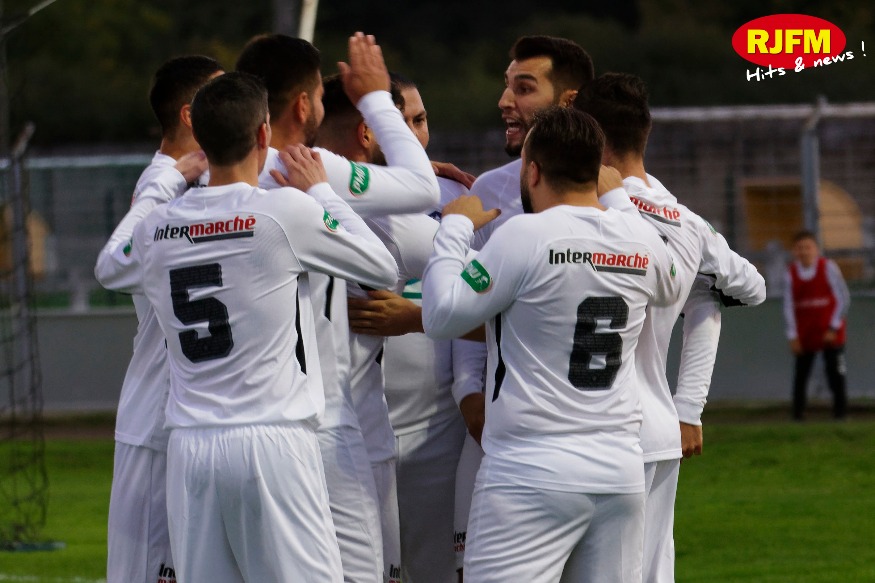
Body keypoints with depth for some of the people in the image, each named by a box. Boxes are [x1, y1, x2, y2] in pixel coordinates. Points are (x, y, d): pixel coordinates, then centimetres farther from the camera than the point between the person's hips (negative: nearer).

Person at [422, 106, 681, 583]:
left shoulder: (525, 236, -11)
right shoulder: (643, 242, 5)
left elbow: (442, 316, -7)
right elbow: (669, 291, 30)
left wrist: (456, 226, 7)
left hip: (531, 476, -6)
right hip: (621, 470, 6)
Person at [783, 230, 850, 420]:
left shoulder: (828, 268, -6)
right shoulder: (791, 273, -1)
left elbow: (843, 299, -4)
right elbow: (788, 306, 0)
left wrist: (834, 328, -8)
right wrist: (793, 336, -5)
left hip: (830, 333, -2)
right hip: (804, 336, 2)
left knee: (835, 374, -2)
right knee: (800, 374, -1)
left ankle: (840, 411, 6)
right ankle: (798, 412, 5)